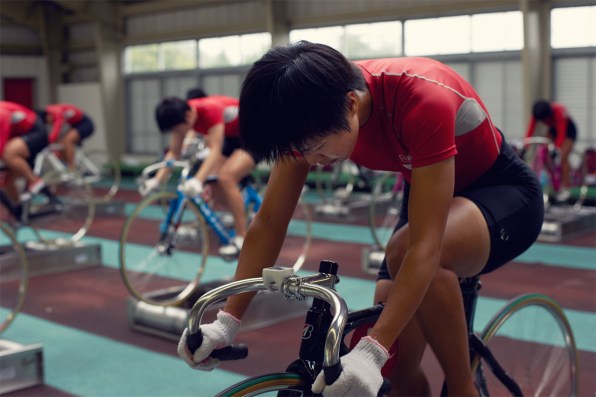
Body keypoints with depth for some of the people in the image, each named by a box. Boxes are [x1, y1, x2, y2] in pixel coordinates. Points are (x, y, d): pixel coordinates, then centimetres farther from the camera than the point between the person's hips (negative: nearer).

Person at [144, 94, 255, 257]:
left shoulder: (210, 110, -34)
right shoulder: (182, 116, -11)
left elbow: (216, 150, -40)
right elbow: (173, 153, -8)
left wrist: (198, 181, -51)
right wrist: (156, 180, -20)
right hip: (232, 138, 8)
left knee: (226, 178, -24)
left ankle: (242, 239, -18)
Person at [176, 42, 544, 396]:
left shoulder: (424, 100, -37)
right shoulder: (312, 114, -19)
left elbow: (425, 244, -40)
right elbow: (269, 221, -15)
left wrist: (371, 351, -46)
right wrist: (226, 322, -21)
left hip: (505, 192, -5)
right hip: (430, 195, 6)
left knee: (405, 252, -37)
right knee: (397, 365, -7)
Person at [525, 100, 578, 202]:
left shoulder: (559, 112, -37)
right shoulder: (537, 114, -24)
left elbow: (561, 133, -39)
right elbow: (530, 130, -26)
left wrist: (556, 148, -48)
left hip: (568, 130, -6)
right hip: (553, 129, 6)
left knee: (562, 157, -18)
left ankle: (565, 188, -14)